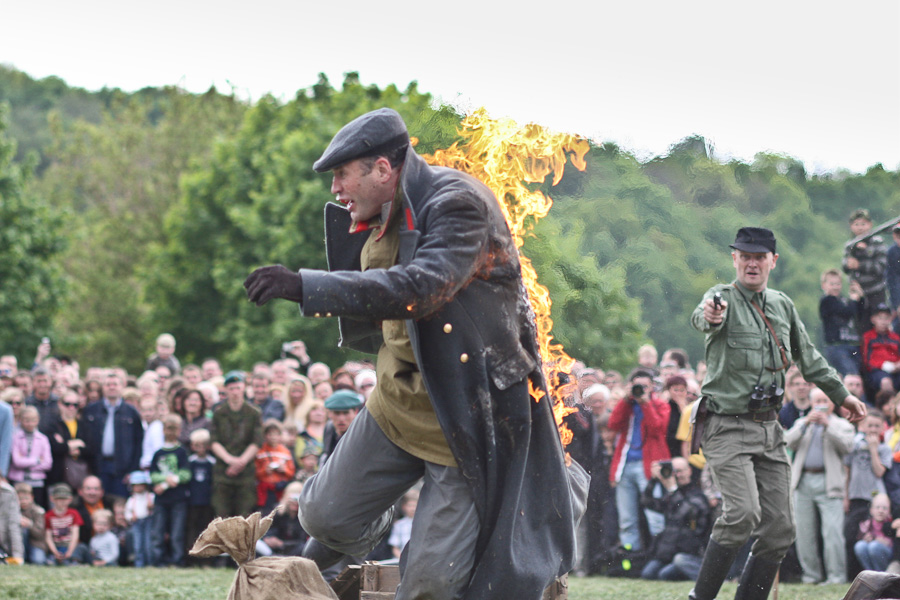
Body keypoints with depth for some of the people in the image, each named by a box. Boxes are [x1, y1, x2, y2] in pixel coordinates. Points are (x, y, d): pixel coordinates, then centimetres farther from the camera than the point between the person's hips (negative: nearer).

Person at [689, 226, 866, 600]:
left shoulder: (783, 306, 13)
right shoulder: (723, 298, -7)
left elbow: (807, 357, 27)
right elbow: (703, 318, -32)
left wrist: (840, 394, 30)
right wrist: (710, 316, -55)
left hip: (769, 429, 7)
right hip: (727, 426, -7)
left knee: (779, 530, 2)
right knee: (743, 513, -23)